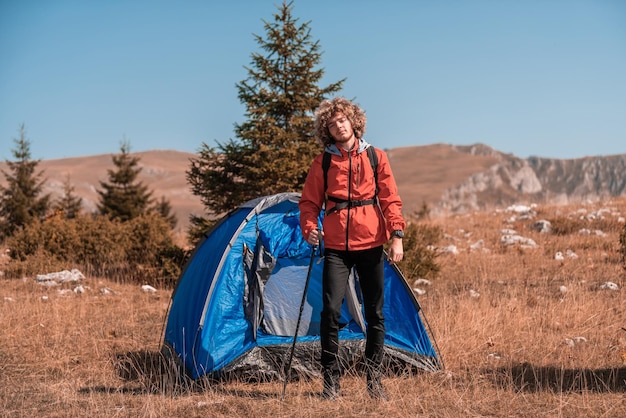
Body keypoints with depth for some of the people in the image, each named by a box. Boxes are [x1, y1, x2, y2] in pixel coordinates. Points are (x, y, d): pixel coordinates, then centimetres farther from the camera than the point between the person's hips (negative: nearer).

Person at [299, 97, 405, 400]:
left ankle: (374, 379, 17)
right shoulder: (322, 163, 4)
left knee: (375, 314, 5)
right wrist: (309, 228, -12)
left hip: (371, 244, 1)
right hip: (336, 246, -1)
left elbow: (391, 201, 3)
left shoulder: (376, 158, 5)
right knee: (330, 311, -10)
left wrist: (397, 235, -8)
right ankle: (330, 379, 1)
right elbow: (309, 202, 7)